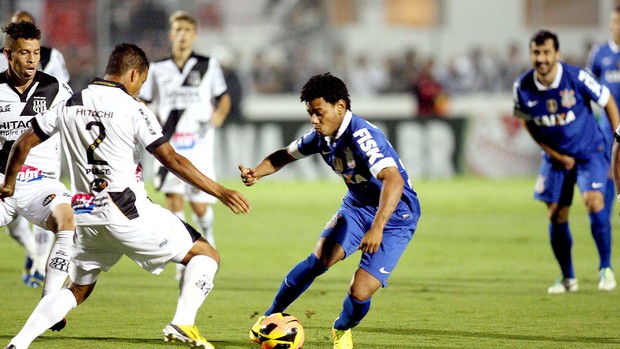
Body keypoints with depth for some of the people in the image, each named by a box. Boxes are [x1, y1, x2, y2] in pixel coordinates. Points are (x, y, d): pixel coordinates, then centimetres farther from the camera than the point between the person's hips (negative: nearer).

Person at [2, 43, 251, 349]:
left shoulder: (69, 105, 9)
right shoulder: (133, 109, -7)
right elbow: (171, 160, -11)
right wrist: (219, 192, -7)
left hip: (86, 216, 6)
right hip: (129, 214, -6)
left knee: (77, 290, 23)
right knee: (205, 255, 3)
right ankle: (182, 323, -17)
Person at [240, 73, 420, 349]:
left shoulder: (362, 136, -31)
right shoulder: (322, 136, -5)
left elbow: (394, 180, -44)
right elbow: (284, 155, 13)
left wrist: (377, 228, -53)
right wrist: (256, 173, -8)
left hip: (395, 215, -6)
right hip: (357, 205, 6)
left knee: (360, 292, -17)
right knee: (321, 258, -19)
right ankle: (271, 316, 0)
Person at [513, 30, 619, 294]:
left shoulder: (577, 77, -22)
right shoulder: (523, 87, -13)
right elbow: (528, 123, 3)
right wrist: (555, 155, -1)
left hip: (590, 151, -3)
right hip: (556, 157, 3)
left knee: (594, 201, -23)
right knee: (556, 216, 2)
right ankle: (568, 278, 20)